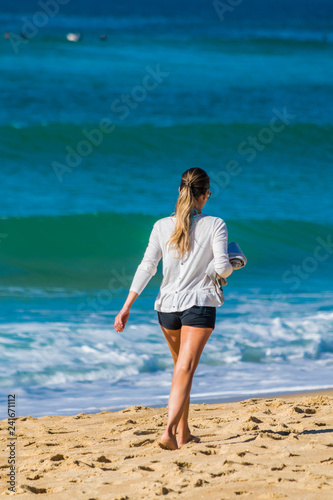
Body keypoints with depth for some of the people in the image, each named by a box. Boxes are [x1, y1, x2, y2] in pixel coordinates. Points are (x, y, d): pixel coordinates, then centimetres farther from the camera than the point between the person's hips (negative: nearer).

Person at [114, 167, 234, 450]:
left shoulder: (162, 226, 1)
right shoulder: (215, 225, -7)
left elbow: (147, 267, -3)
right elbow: (222, 267, -14)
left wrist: (127, 307, -3)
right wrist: (229, 268, 12)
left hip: (168, 305, 4)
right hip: (199, 304, -4)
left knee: (181, 367, 22)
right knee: (185, 370, -9)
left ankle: (183, 432, 28)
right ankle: (169, 431, -26)